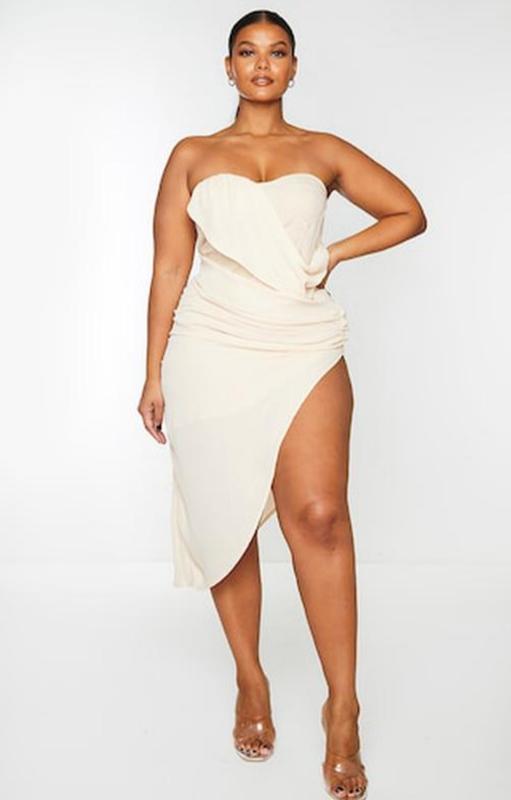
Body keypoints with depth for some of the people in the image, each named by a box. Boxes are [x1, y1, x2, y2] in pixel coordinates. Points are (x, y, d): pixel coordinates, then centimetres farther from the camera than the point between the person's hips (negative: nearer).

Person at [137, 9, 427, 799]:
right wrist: (154, 372, 5)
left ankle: (343, 710, -8)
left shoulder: (322, 151, 13)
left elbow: (408, 213, 16)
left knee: (319, 516, -15)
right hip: (214, 349, 1)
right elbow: (169, 269, 8)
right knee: (226, 517, 3)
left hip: (305, 348, -1)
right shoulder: (192, 156, 12)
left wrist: (334, 254, 5)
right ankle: (251, 683, 19)